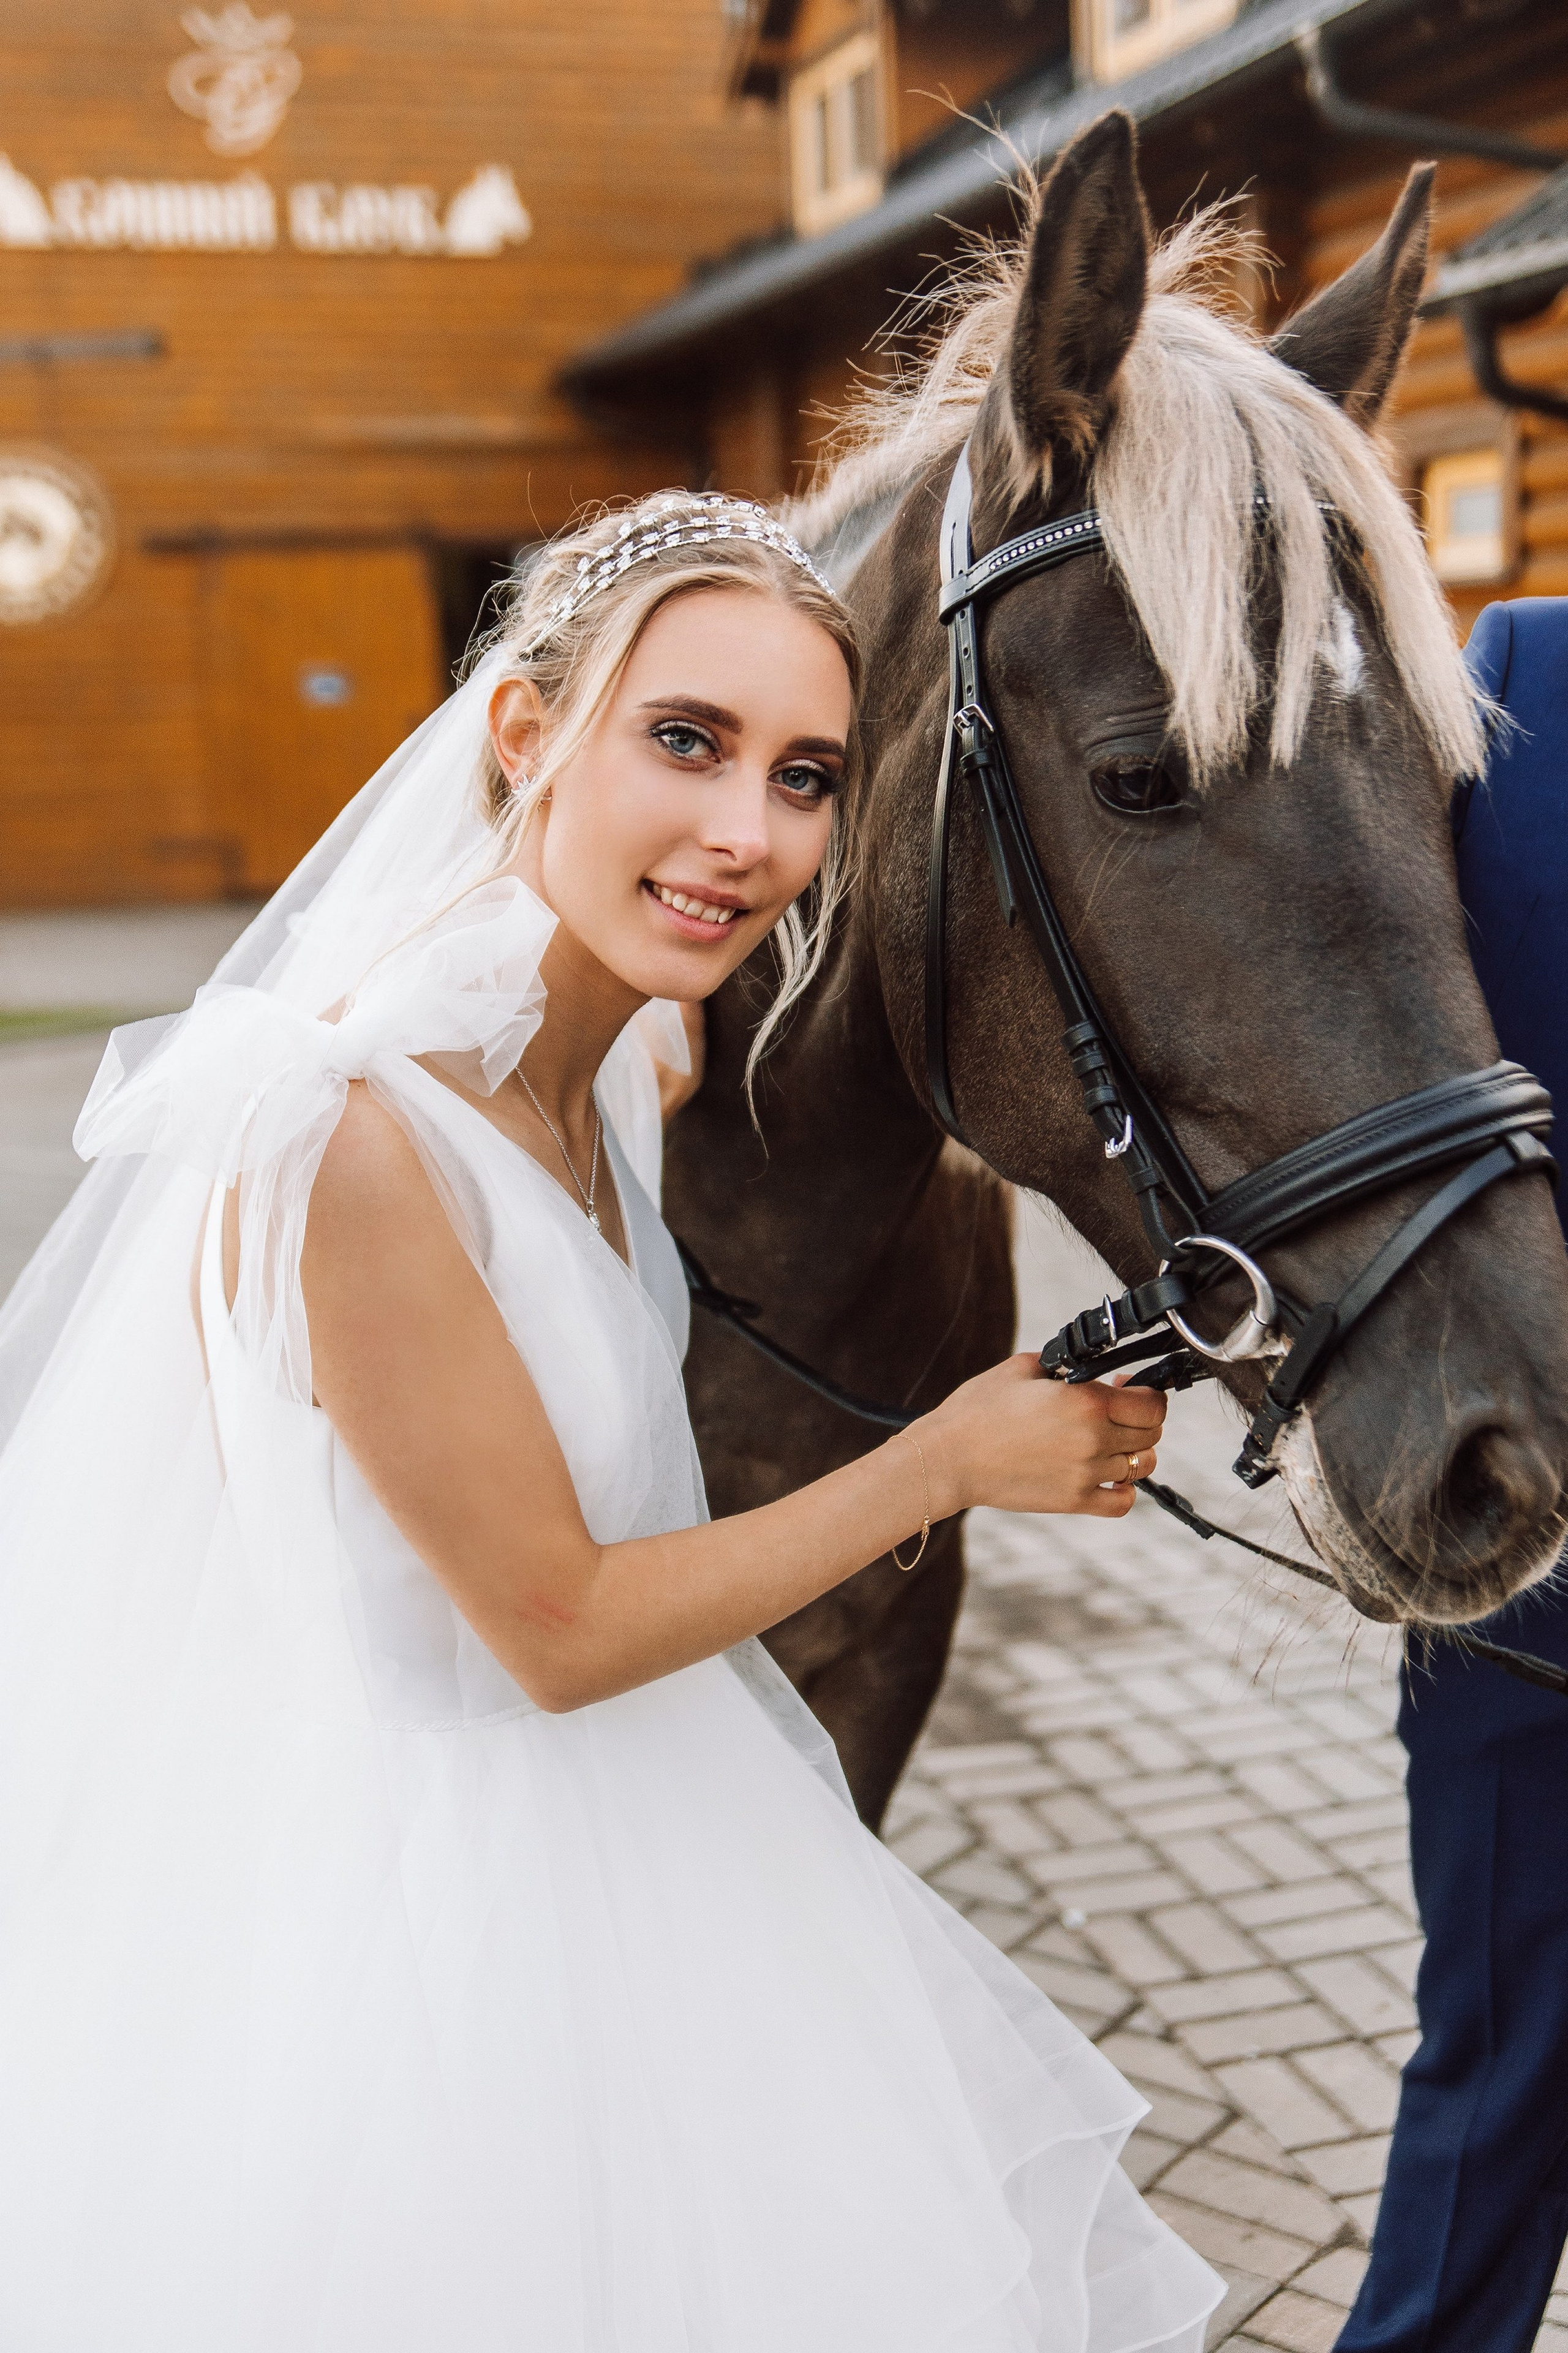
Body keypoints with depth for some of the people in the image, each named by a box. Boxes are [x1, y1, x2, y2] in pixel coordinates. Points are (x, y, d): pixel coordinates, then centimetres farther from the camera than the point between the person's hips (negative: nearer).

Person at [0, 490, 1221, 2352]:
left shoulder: (621, 1063, -5)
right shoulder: (348, 1138, -31)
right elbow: (558, 1628, -23)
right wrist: (952, 1459, -17)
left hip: (601, 1828, 8)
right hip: (417, 1894, -8)